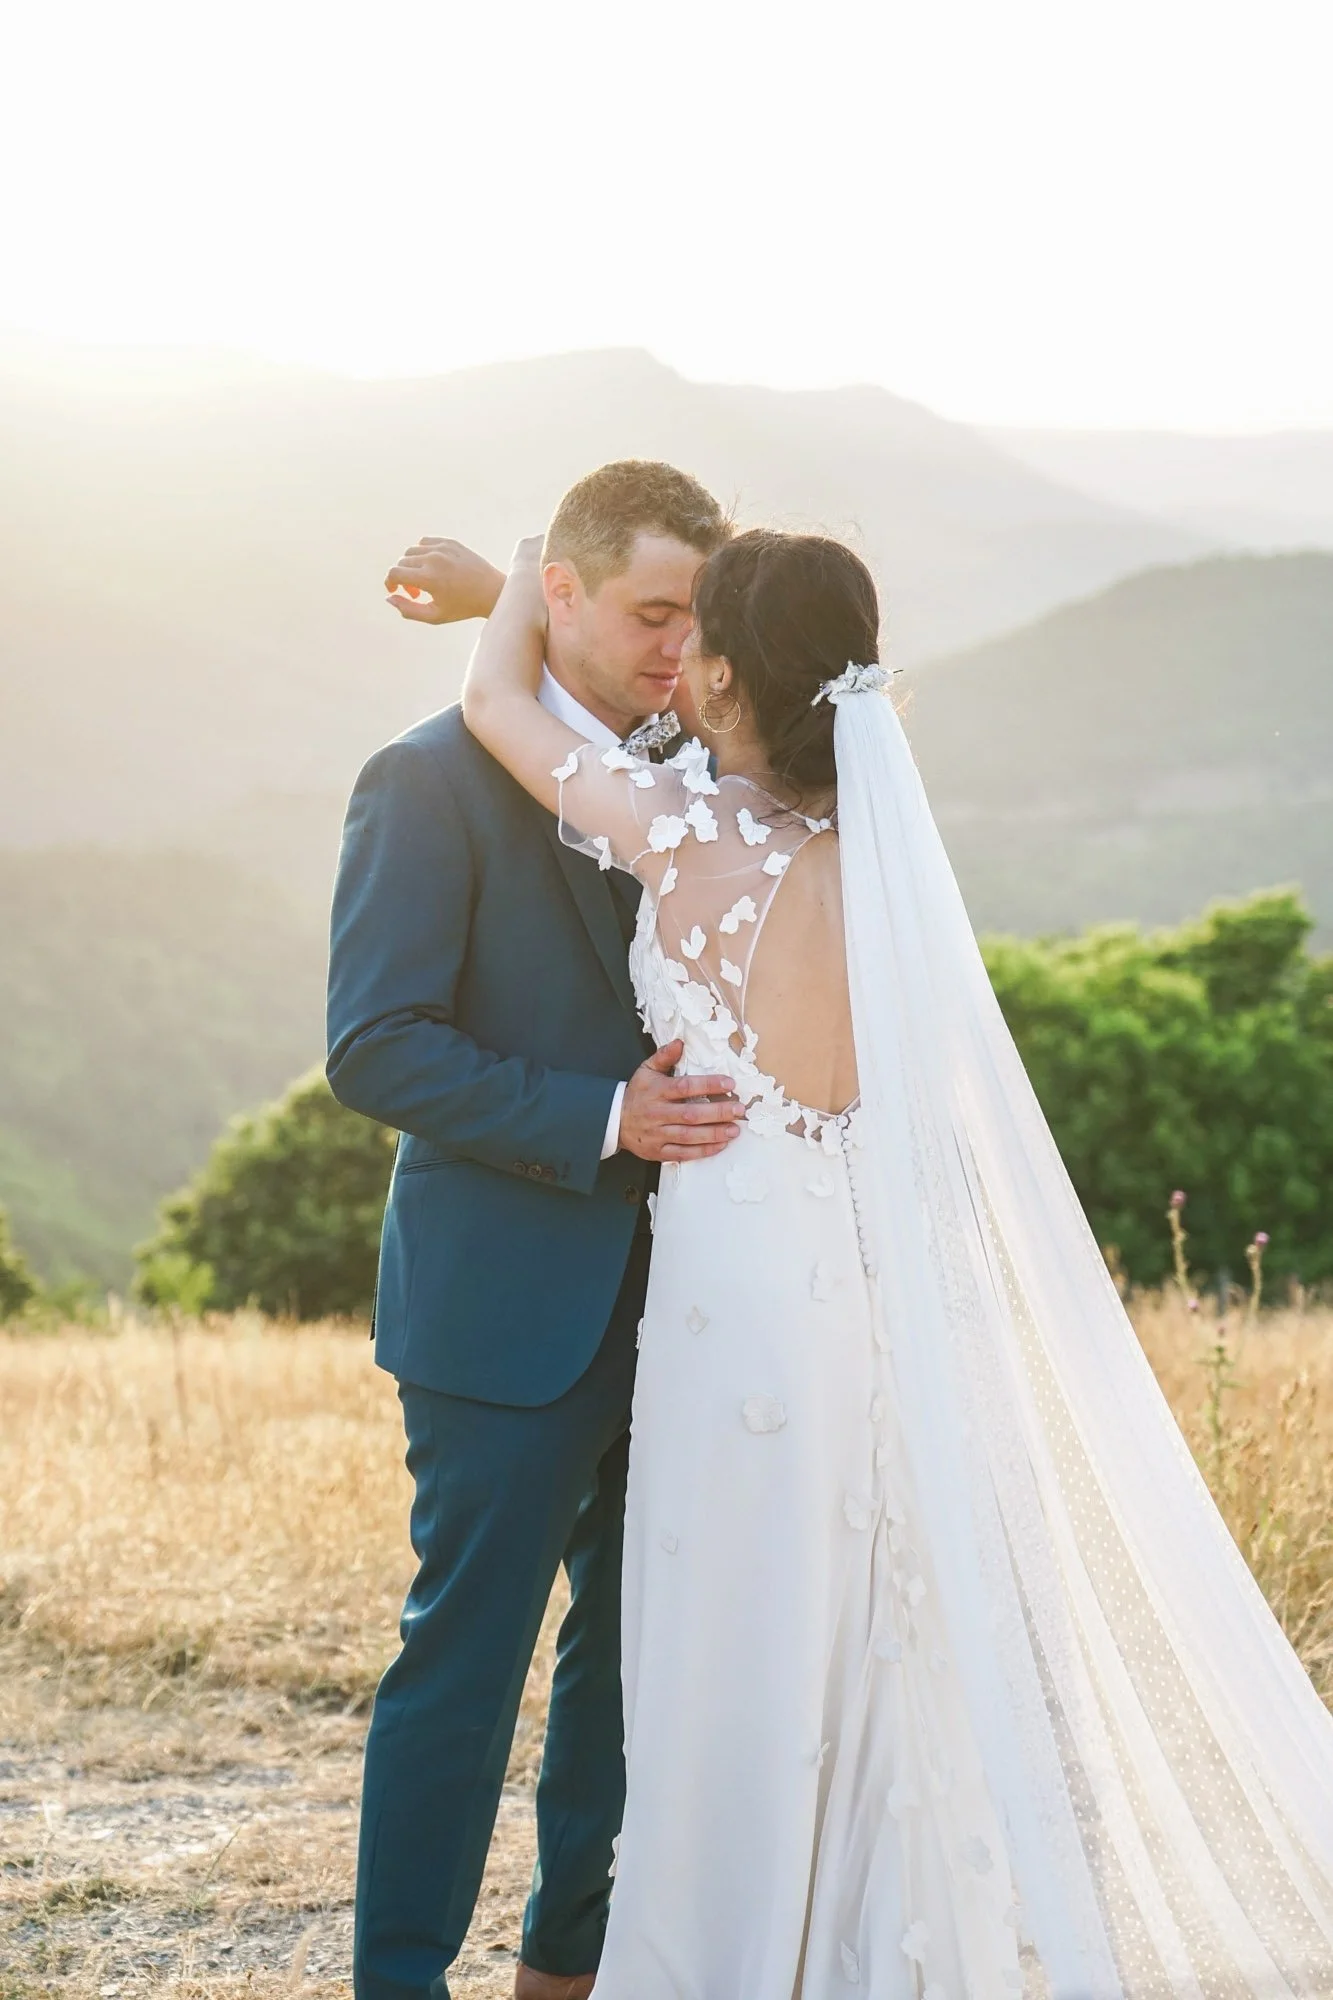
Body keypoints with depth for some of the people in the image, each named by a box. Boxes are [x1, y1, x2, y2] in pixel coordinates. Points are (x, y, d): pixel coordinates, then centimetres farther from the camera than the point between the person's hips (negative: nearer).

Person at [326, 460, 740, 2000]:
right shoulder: (434, 781, -10)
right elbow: (375, 1050, -16)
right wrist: (604, 1117, -22)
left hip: (664, 1301, 7)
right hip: (508, 1308, -7)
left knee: (642, 1644, 14)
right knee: (467, 1654, -1)